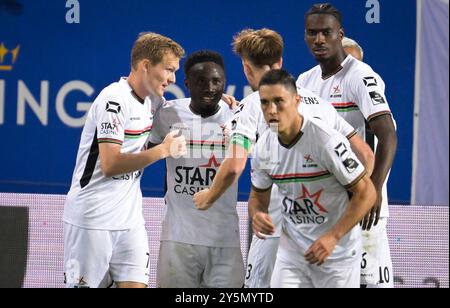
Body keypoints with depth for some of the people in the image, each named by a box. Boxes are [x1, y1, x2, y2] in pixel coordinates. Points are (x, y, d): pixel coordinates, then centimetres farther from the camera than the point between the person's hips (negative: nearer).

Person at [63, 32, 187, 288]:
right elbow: (110, 164, -23)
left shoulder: (154, 100, 8)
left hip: (130, 219, 7)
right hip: (92, 219, -7)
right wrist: (162, 151, -24)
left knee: (136, 283, -3)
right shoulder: (114, 99, -17)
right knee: (85, 284, -1)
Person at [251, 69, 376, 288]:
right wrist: (257, 214, -10)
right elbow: (258, 196, 14)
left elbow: (366, 192, -17)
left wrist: (332, 237, -22)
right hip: (291, 250, 5)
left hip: (337, 251, -5)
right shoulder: (263, 147, -2)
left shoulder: (327, 140, -20)